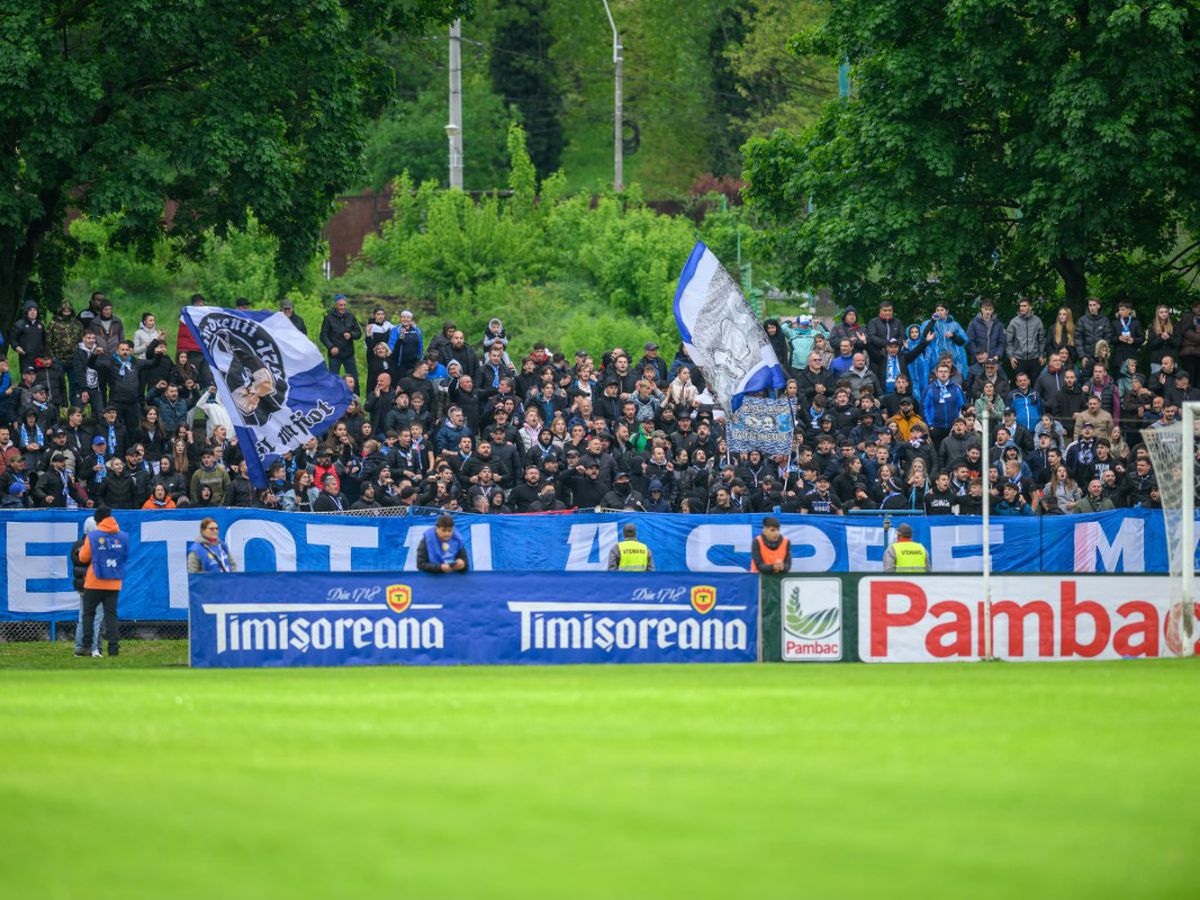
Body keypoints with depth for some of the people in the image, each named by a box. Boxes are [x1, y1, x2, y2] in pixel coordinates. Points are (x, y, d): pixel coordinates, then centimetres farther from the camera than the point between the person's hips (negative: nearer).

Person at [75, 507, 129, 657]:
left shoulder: (93, 537, -9)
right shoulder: (123, 537, 1)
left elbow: (84, 558, -3)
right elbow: (126, 556, 12)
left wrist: (82, 549, 16)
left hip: (95, 582, -3)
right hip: (114, 584, 3)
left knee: (88, 614, 8)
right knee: (111, 614, 5)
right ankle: (113, 646, -4)